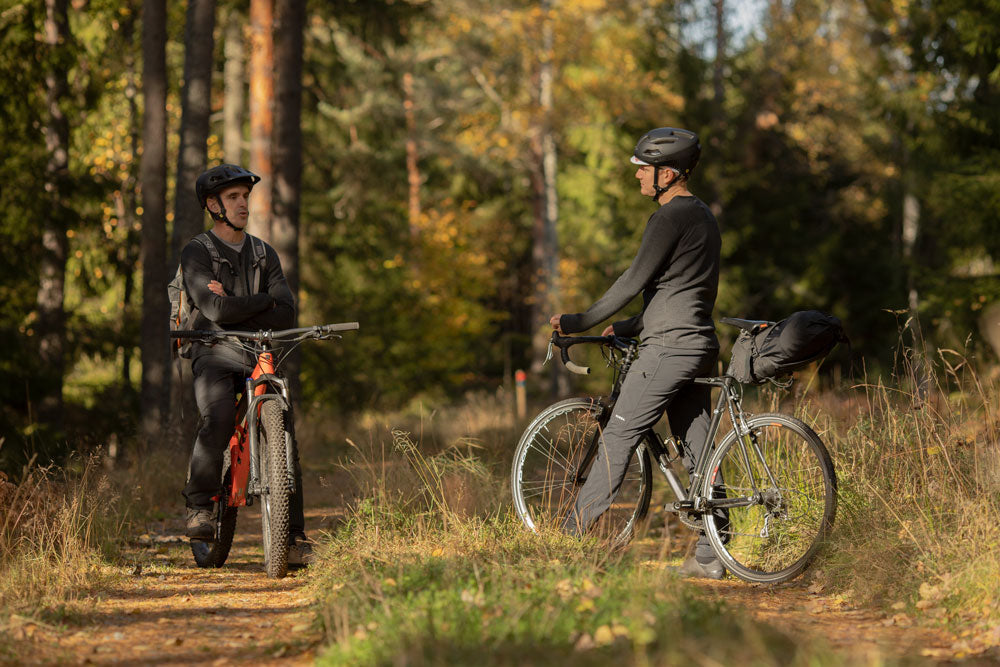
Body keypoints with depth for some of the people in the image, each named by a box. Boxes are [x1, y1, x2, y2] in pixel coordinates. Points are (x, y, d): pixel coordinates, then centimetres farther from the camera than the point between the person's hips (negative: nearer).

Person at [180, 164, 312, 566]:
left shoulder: (264, 254, 14)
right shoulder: (195, 254, 0)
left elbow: (285, 314, 0)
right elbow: (215, 309, -16)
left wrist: (236, 306, -10)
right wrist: (265, 300, -8)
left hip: (259, 357, 4)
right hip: (214, 356, -4)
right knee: (219, 419, -33)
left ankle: (293, 535, -7)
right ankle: (199, 505, -20)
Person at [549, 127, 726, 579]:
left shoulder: (670, 218, -12)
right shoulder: (704, 216, 18)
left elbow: (635, 281, -14)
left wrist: (581, 322, -7)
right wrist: (633, 326, 28)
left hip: (668, 348, -10)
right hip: (700, 345, 10)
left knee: (619, 436, -5)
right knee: (697, 450, 7)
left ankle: (574, 534, -2)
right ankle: (709, 557, 6)